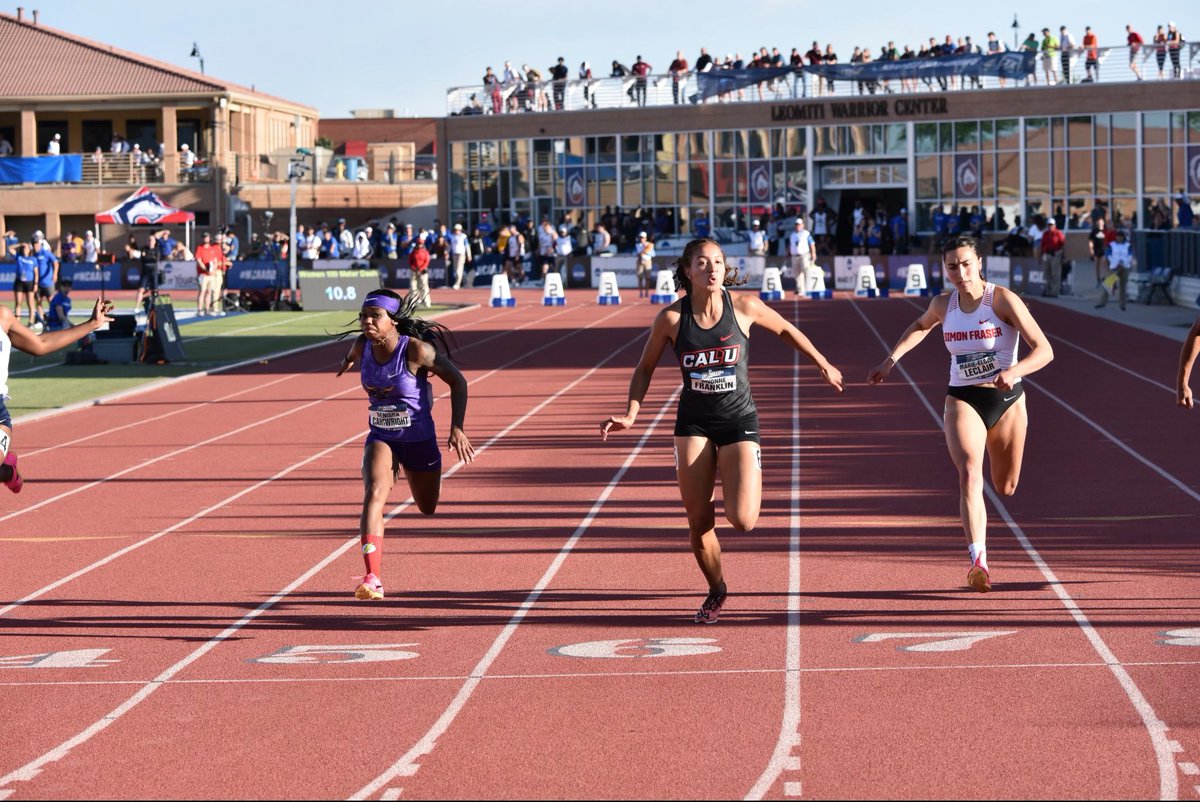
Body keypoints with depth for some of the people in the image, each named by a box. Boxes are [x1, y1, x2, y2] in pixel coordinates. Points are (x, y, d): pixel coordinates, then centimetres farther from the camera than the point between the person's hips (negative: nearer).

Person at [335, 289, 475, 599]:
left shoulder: (416, 350, -25)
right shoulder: (362, 346, -12)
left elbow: (458, 382, -15)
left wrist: (457, 428, -18)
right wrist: (349, 359, 38)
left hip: (419, 440, -2)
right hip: (381, 439, 2)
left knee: (428, 507, 21)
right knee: (374, 495, -26)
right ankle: (372, 579, -31)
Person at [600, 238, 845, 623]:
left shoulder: (744, 306, -9)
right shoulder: (671, 317, -8)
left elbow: (786, 330, 10)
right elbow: (645, 368, 6)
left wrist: (823, 365, 20)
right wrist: (631, 414, -5)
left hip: (739, 420, -1)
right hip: (694, 423, 1)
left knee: (743, 520, -14)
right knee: (698, 521, -3)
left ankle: (746, 488, 24)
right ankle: (716, 591, 24)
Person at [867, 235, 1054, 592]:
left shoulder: (1003, 300, -13)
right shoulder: (943, 305, -1)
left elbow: (1044, 350, -18)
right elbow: (920, 326, 25)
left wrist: (1014, 370, -35)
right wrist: (891, 360, 16)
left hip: (1008, 399, -1)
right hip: (963, 399, 1)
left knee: (1005, 488, 14)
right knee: (969, 474, -24)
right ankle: (979, 560, -35)